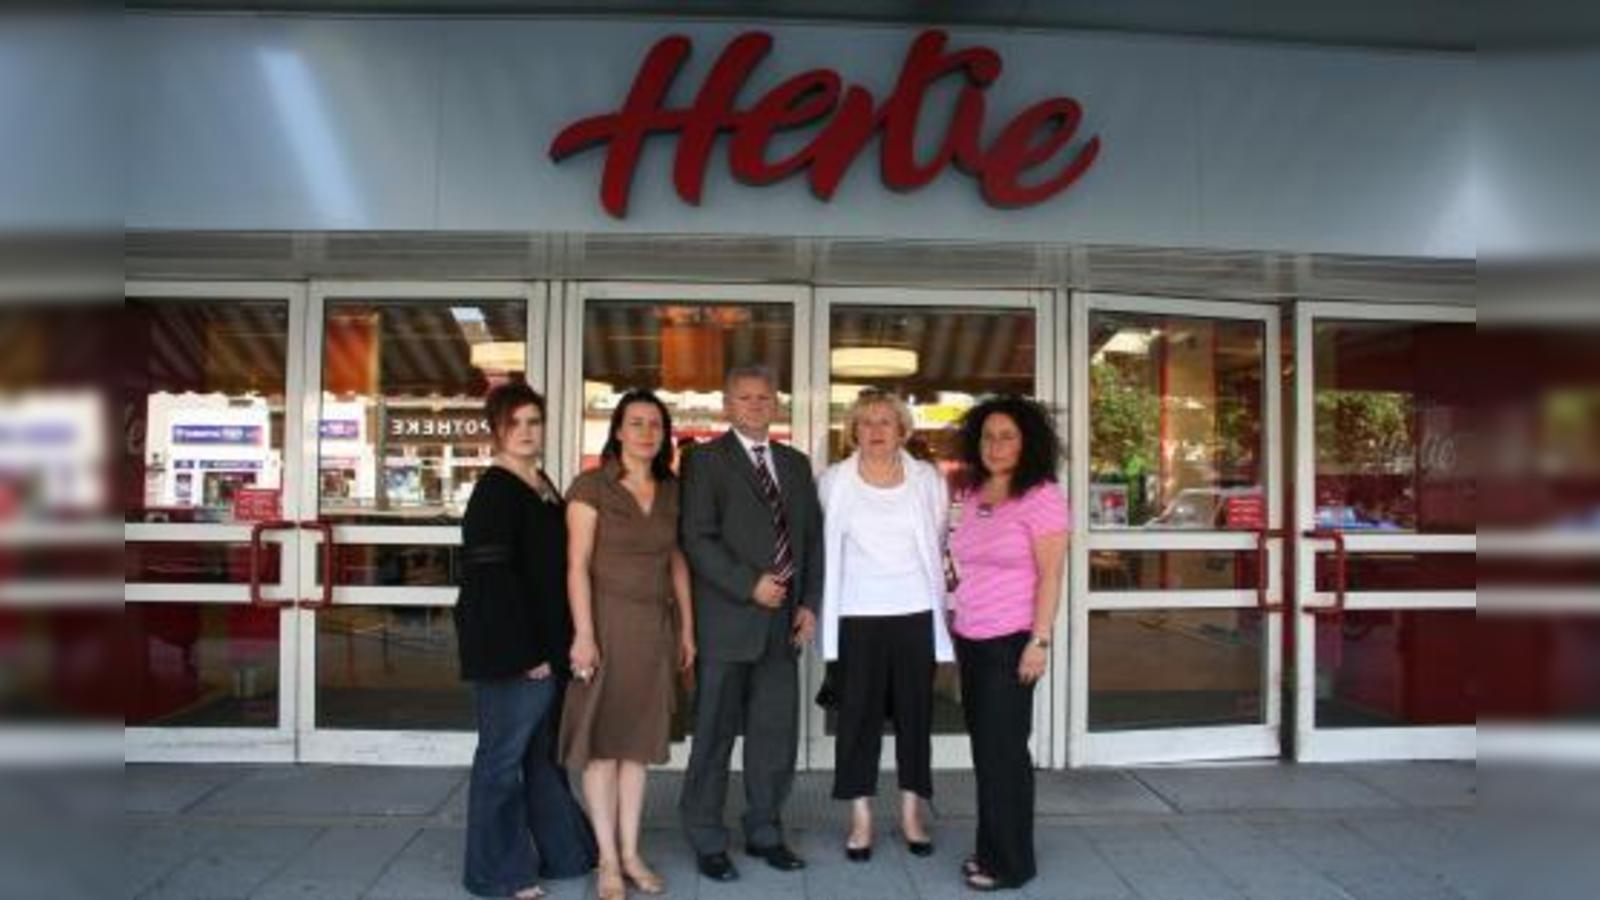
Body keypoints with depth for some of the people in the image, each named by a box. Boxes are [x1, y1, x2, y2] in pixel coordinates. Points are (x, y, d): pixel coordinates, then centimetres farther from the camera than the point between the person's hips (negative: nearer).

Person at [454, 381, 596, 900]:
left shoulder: (543, 487, 11)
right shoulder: (495, 491, -13)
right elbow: (491, 578, -19)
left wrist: (557, 647, 13)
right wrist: (524, 652, -19)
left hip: (544, 648, 9)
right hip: (511, 653, -9)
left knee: (545, 754, 19)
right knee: (503, 758, 3)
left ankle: (565, 853, 32)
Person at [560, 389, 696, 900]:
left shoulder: (671, 491, 8)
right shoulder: (591, 487, -7)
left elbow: (677, 563, 12)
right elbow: (577, 565, -10)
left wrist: (686, 629, 9)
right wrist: (584, 633, -16)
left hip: (655, 627, 5)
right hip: (607, 622, -4)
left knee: (638, 741, 11)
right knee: (602, 742, 3)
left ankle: (630, 853, 21)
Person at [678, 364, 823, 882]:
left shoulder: (796, 464, 15)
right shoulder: (706, 460, -1)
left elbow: (813, 539, 15)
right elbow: (698, 538, -9)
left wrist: (809, 603, 5)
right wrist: (751, 586, -15)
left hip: (783, 620, 5)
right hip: (727, 620, -5)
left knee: (777, 733, 9)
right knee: (715, 733, 4)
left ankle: (764, 832, 25)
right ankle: (707, 840, 18)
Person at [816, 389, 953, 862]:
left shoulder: (928, 479, 2)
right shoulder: (833, 481, 0)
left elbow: (938, 546, 9)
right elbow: (827, 548, 7)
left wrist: (939, 602, 8)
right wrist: (824, 607, 8)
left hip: (915, 613, 1)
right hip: (857, 615, -1)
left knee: (915, 712, 8)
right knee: (858, 714, 4)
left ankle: (911, 814, 22)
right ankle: (860, 818, 16)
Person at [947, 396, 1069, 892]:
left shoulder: (1041, 496, -10)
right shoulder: (970, 495, 9)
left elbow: (1050, 575, -13)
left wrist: (1039, 641, -17)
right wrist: (954, 626, 12)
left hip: (1011, 641, -6)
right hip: (970, 639, 6)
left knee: (1003, 749, 1)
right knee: (985, 747, 12)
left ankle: (1010, 863, 16)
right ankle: (992, 849, 25)